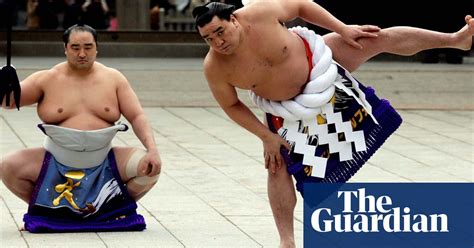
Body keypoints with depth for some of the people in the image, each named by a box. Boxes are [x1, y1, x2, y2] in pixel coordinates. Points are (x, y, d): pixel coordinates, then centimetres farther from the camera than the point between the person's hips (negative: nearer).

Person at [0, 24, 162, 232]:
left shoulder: (113, 78, 2)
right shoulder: (47, 79, -2)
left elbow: (137, 117, 0)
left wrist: (152, 150, -15)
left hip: (104, 163, 1)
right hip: (56, 164, -1)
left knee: (150, 166, -20)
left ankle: (114, 208, 6)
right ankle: (45, 209, 5)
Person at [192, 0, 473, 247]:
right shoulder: (215, 67, -29)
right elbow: (232, 106, -11)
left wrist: (343, 29, -13)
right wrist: (267, 136, -13)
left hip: (313, 58, 0)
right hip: (284, 107, 0)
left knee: (380, 39, -1)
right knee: (278, 166, -3)